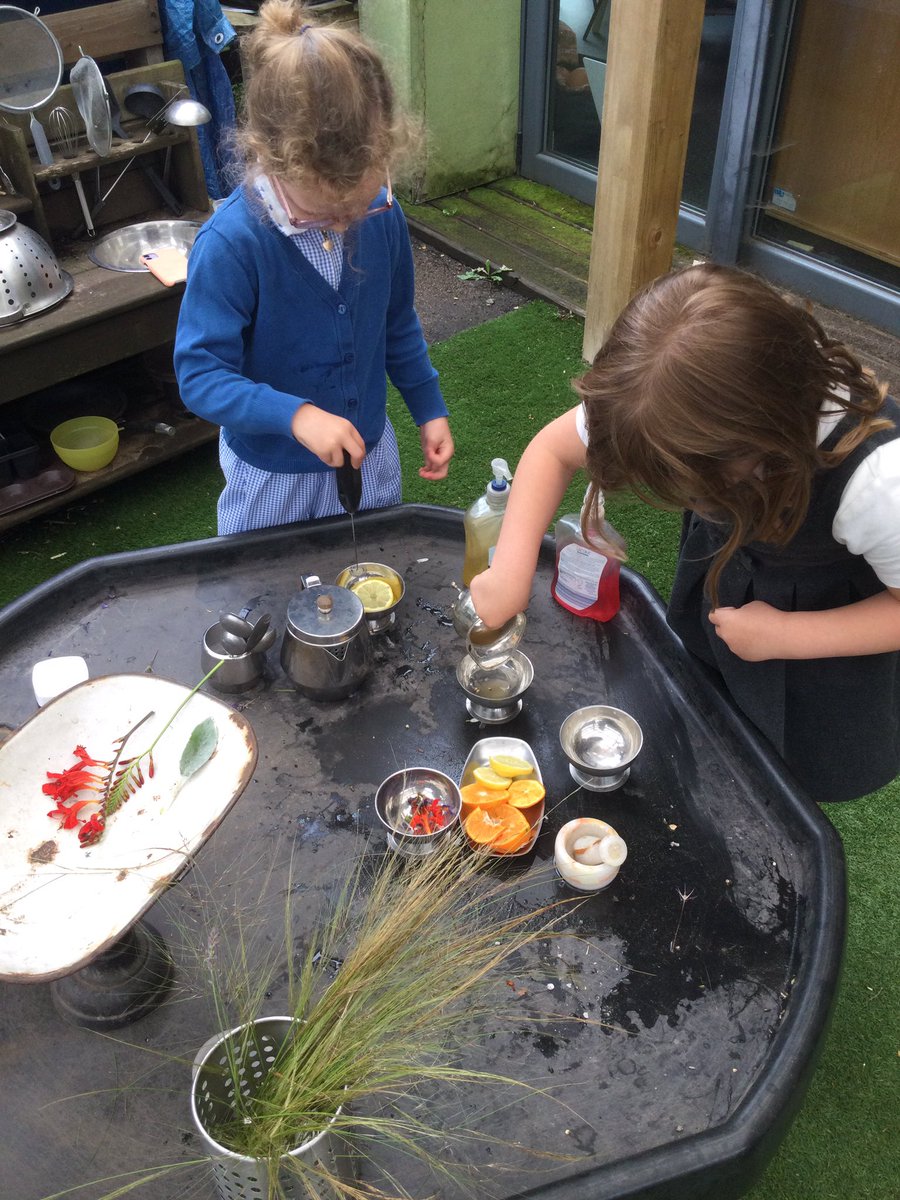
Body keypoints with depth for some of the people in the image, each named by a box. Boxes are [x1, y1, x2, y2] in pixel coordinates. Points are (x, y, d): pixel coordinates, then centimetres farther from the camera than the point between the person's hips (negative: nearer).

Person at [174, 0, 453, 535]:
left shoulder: (382, 211, -11)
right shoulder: (230, 244, -26)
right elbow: (200, 373, -25)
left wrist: (431, 410, 8)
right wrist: (297, 416, -37)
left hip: (370, 452, 4)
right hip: (273, 476, -4)